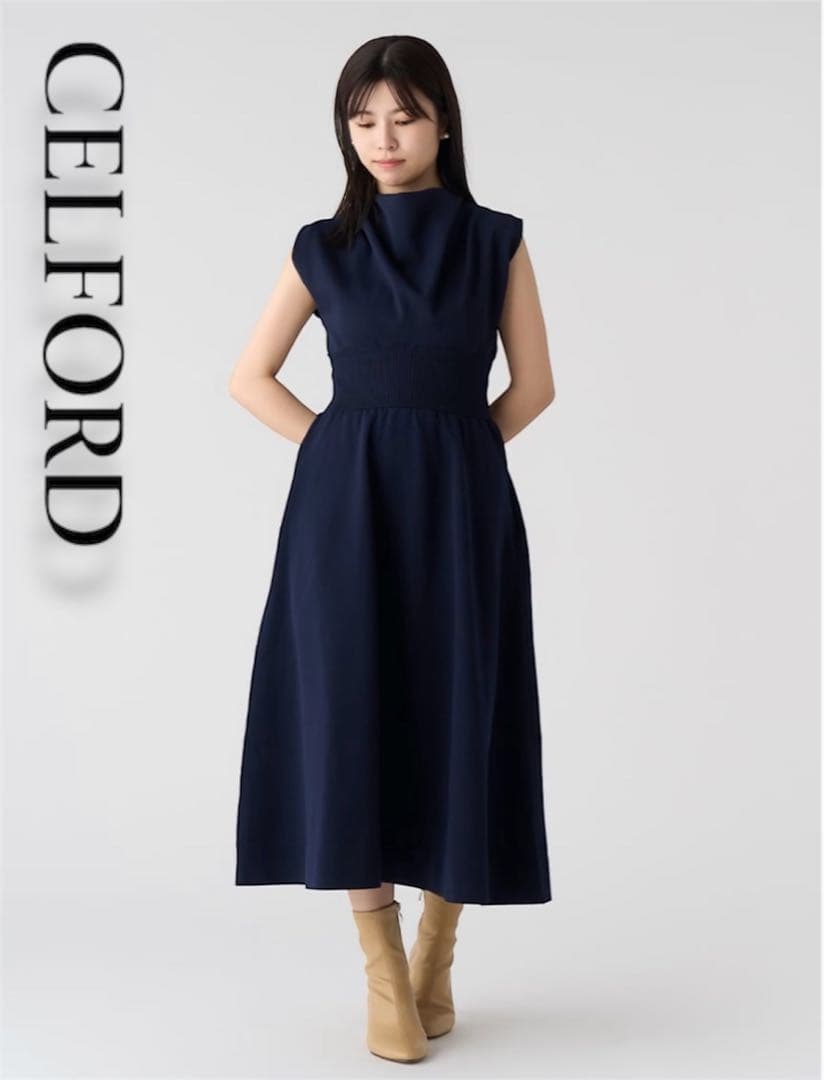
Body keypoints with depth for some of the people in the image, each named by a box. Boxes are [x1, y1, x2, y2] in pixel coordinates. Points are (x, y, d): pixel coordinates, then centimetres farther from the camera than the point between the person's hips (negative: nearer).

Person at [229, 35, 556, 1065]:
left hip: (461, 507, 0)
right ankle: (384, 974, 6)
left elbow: (533, 384, 7)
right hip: (347, 506, 0)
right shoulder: (323, 247, 5)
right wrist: (343, 452, 0)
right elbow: (250, 377, 8)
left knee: (455, 721, 2)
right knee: (355, 718, -3)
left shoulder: (496, 241, 4)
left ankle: (435, 955, 17)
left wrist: (449, 457, 0)